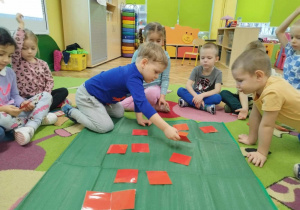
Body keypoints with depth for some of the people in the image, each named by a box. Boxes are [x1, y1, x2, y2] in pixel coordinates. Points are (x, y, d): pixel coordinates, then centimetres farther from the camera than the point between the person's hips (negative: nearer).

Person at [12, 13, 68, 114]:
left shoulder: (42, 63, 6)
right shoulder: (17, 63, -6)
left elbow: (49, 80, 6)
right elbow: (16, 46, -24)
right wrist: (21, 25, -20)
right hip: (27, 99, -5)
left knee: (63, 91, -12)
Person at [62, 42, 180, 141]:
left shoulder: (135, 71, -3)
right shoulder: (132, 79, -34)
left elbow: (138, 100, 7)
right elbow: (143, 104, -44)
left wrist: (139, 119, 5)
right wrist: (166, 128, -47)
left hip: (97, 94, 10)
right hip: (86, 96, -10)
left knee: (119, 113, 15)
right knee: (105, 126, -16)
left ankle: (84, 109, 24)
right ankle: (72, 112, 2)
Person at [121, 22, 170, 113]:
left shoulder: (164, 56, -3)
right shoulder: (138, 53, -2)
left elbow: (165, 79, -2)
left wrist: (162, 96, -14)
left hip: (154, 88, -3)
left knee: (151, 92, -41)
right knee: (122, 104, -20)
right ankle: (156, 106, -14)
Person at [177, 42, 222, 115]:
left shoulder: (218, 73, -9)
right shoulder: (196, 69, -6)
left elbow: (217, 90, -21)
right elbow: (188, 85, -15)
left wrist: (202, 95, -34)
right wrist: (196, 96, -32)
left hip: (207, 97, -1)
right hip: (194, 95, 2)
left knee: (218, 97, -33)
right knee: (180, 90, -24)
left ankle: (187, 102, -32)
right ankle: (204, 107, -32)